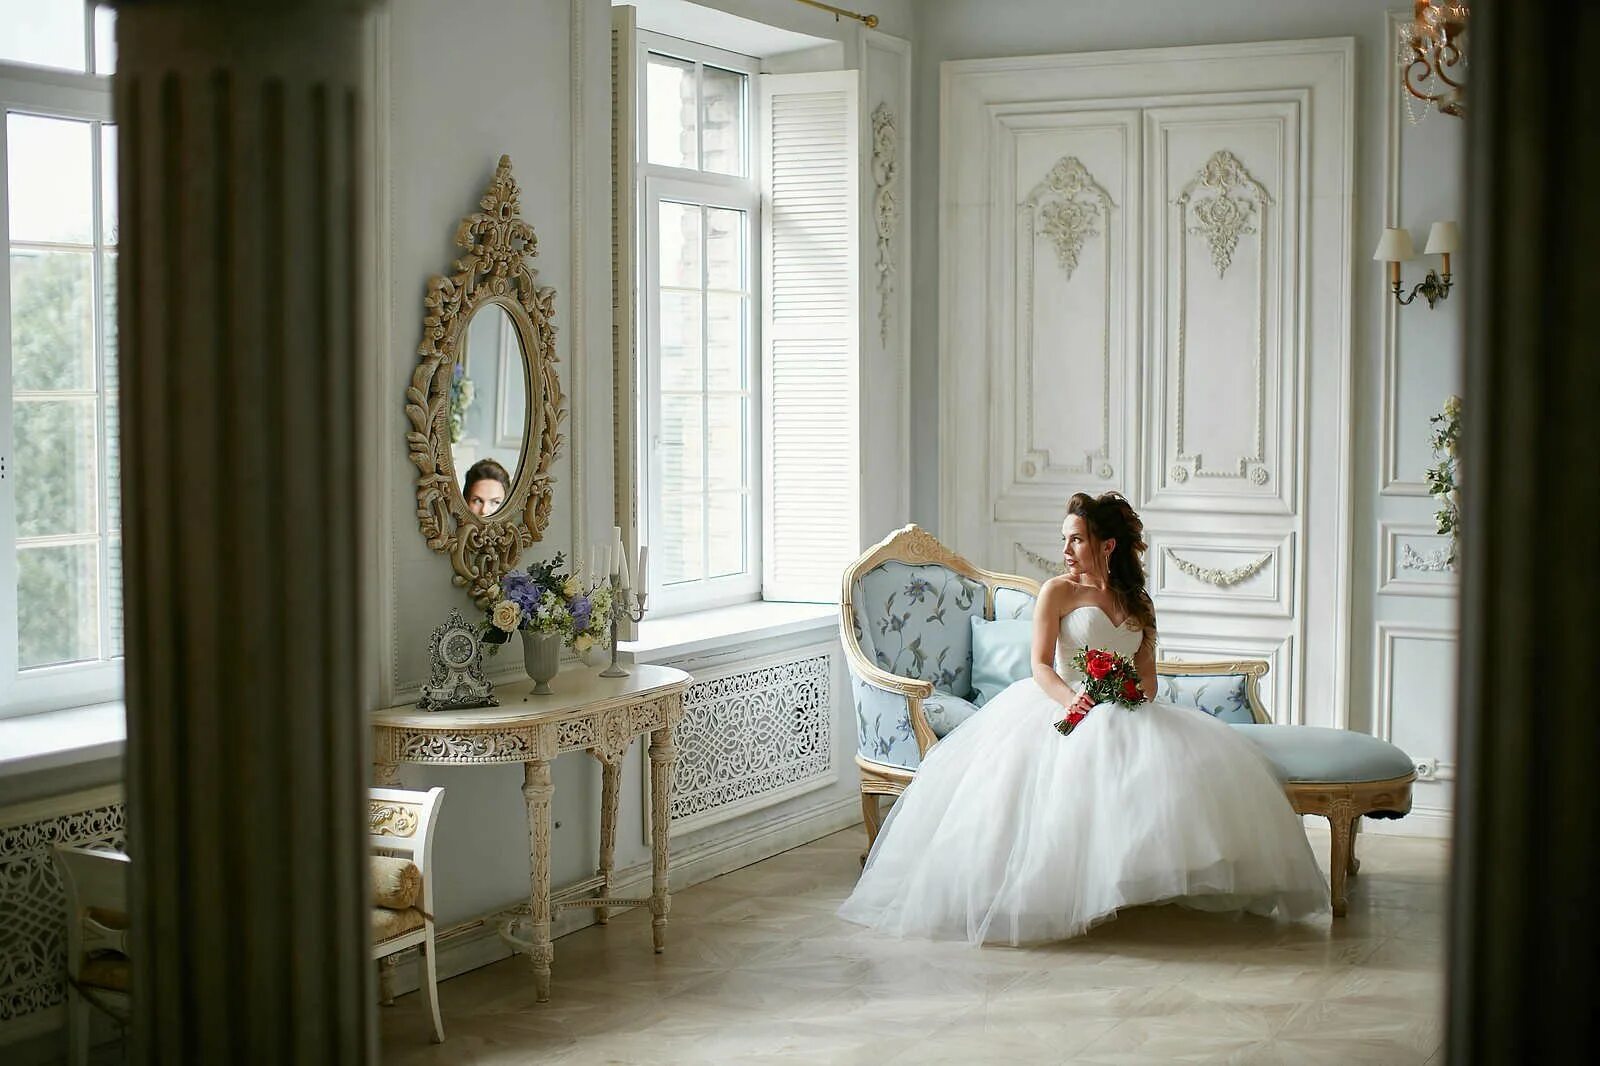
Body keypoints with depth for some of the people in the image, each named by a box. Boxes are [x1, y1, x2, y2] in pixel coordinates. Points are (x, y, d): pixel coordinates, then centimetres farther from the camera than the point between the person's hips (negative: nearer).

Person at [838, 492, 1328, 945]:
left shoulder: (1137, 602, 17)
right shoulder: (1057, 592, 5)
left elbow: (1148, 675, 11)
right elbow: (1041, 666, -6)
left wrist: (1133, 696, -14)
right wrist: (1070, 699, -27)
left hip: (1124, 714, 4)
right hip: (1061, 705, -4)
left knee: (1197, 753, -22)